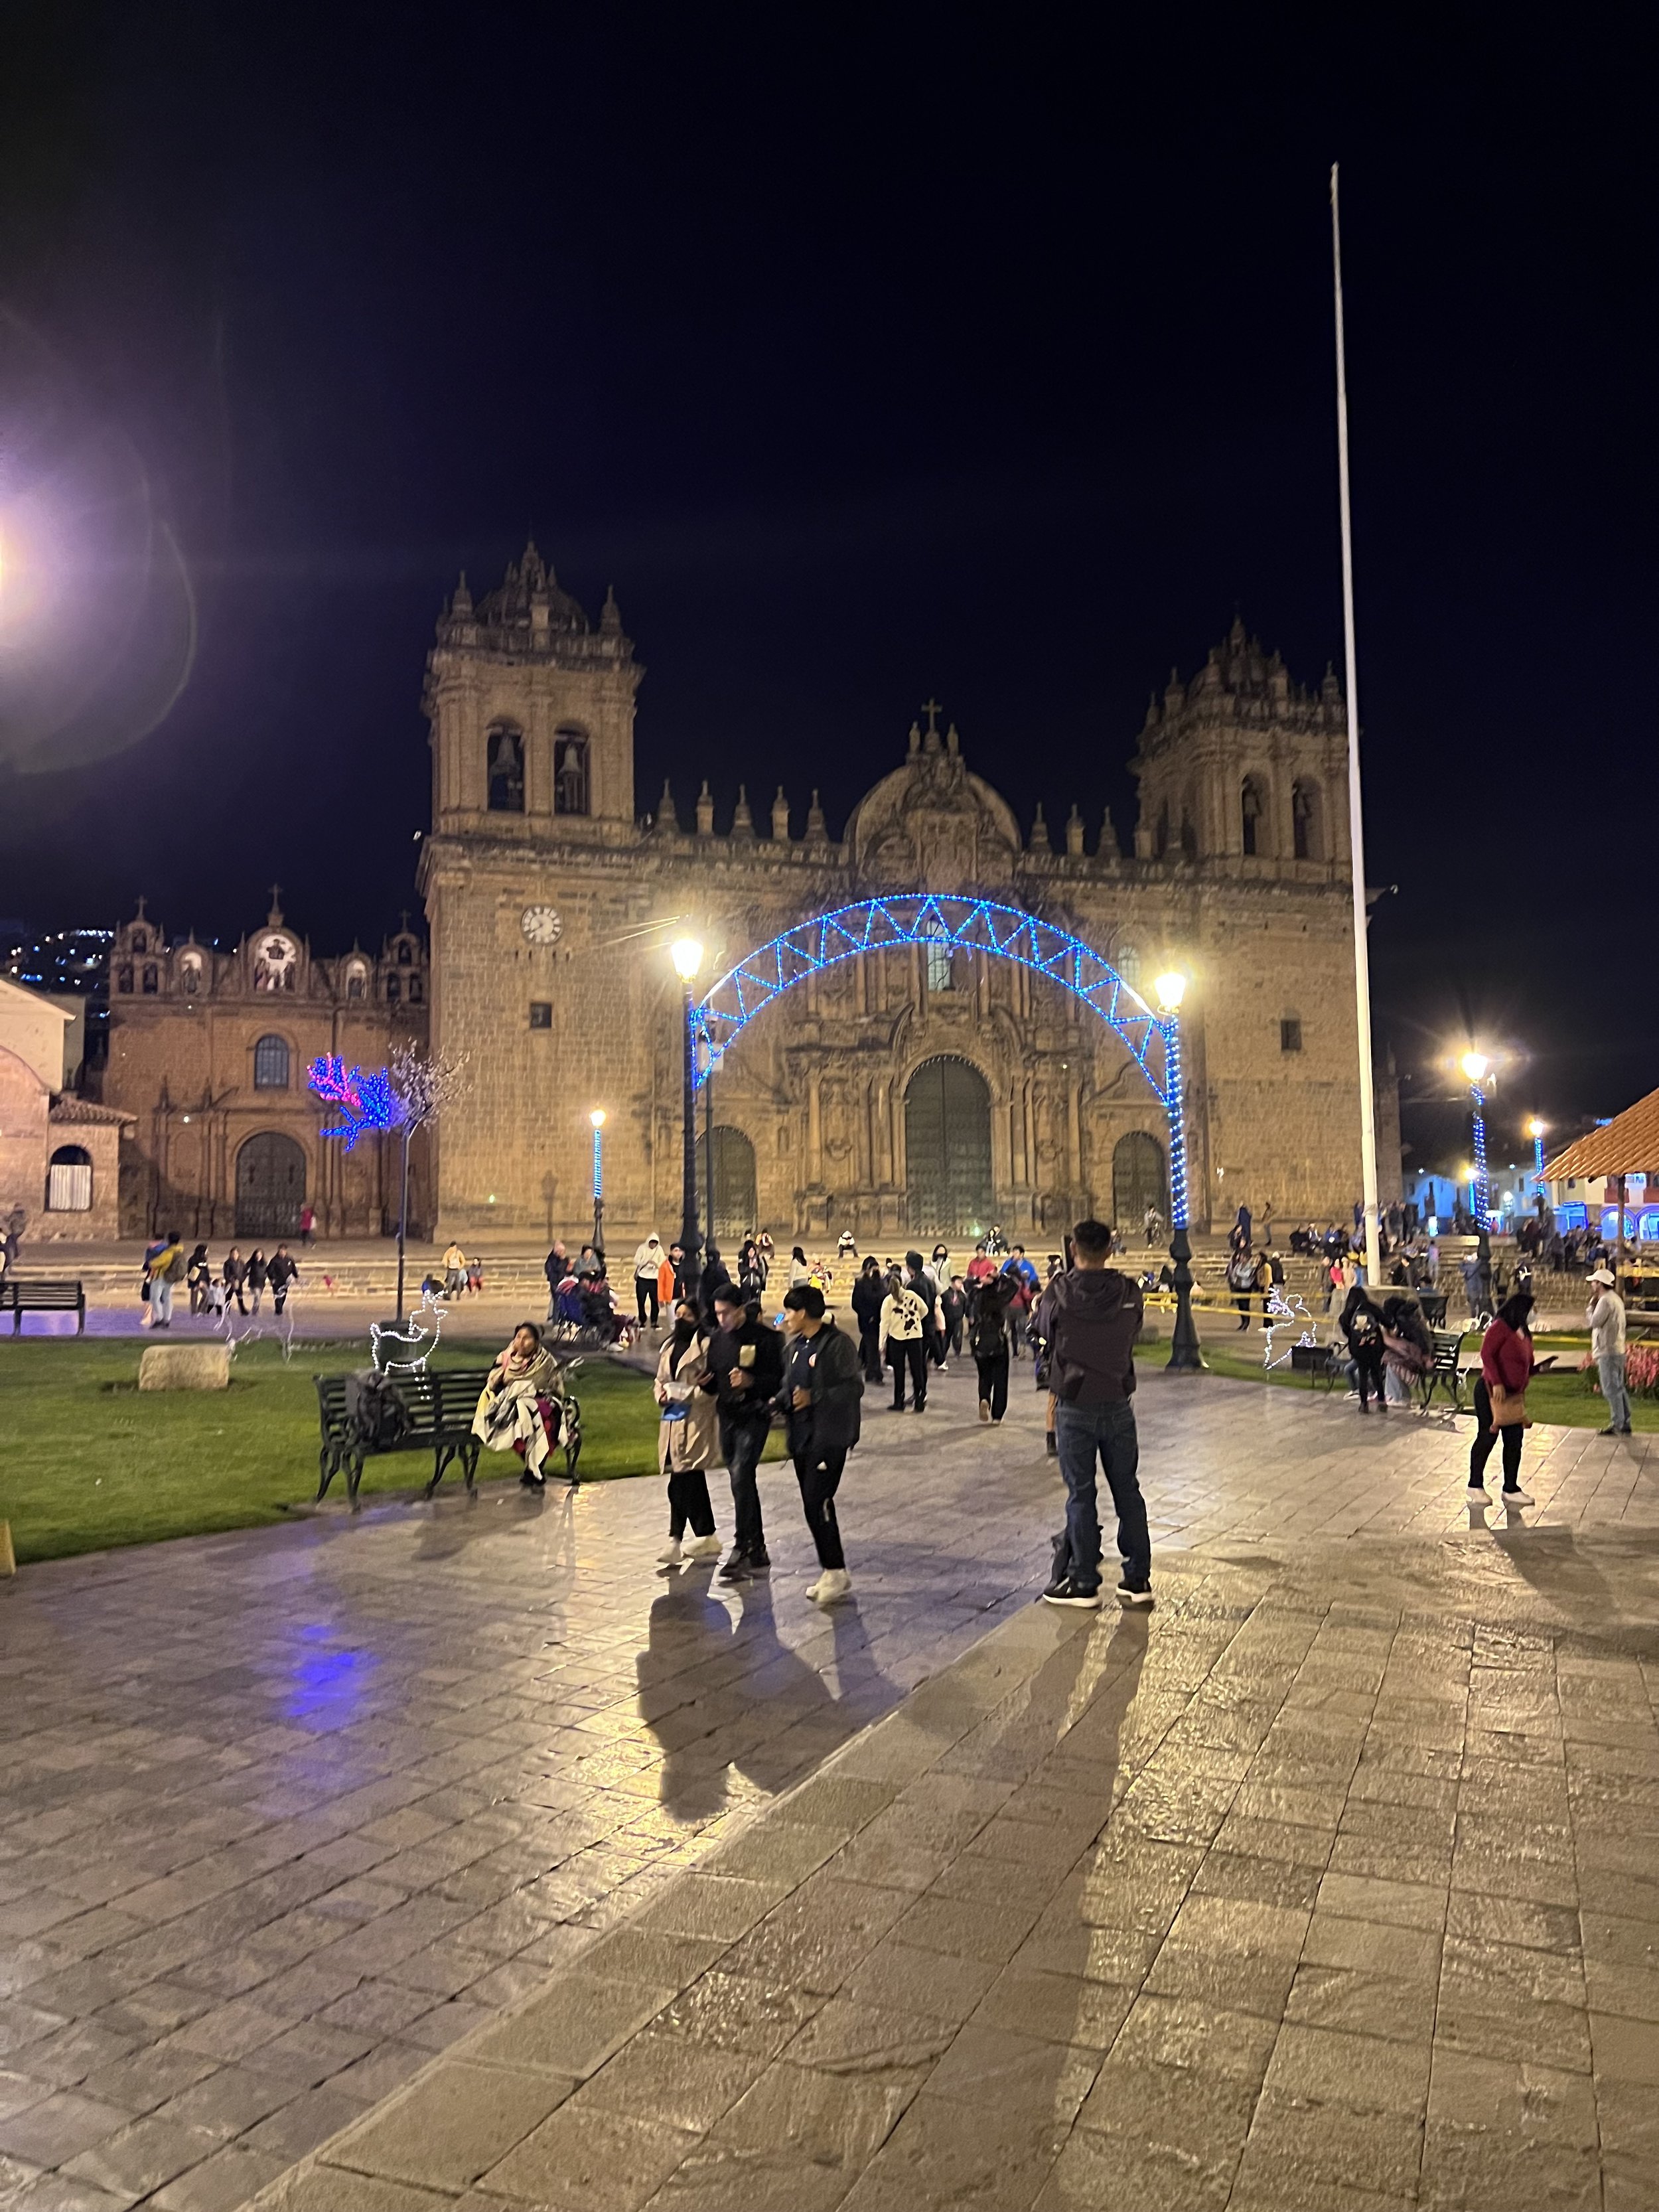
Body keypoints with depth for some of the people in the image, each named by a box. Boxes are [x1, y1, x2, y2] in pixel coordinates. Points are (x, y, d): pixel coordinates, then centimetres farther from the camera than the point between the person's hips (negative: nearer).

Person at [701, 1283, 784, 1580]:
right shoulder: (717, 1339, 10)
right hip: (727, 1416, 7)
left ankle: (742, 1550, -12)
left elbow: (778, 1379, -12)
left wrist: (751, 1381, -27)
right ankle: (757, 1549, 24)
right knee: (742, 1482, 13)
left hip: (754, 1416, -7)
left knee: (741, 1477, -17)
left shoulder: (764, 1337, -10)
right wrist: (706, 1381, -3)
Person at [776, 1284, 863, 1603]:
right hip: (801, 1436, 8)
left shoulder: (838, 1344, -12)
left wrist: (814, 1396, -22)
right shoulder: (794, 1347, 12)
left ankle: (835, 1571, 0)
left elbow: (854, 1388, -16)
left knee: (817, 1502, -12)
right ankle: (830, 1571, 21)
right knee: (814, 1505, 11)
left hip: (830, 1436, -8)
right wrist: (778, 1402, 1)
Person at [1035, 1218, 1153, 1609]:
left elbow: (1044, 1330, 3)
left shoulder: (1060, 1292, -13)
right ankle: (1138, 1578, 18)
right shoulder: (1129, 1293, -7)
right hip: (1118, 1404, 3)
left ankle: (1084, 1582, 11)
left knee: (1081, 1493, 5)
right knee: (1127, 1491, 12)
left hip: (1075, 1406, -2)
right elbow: (1134, 1333, 8)